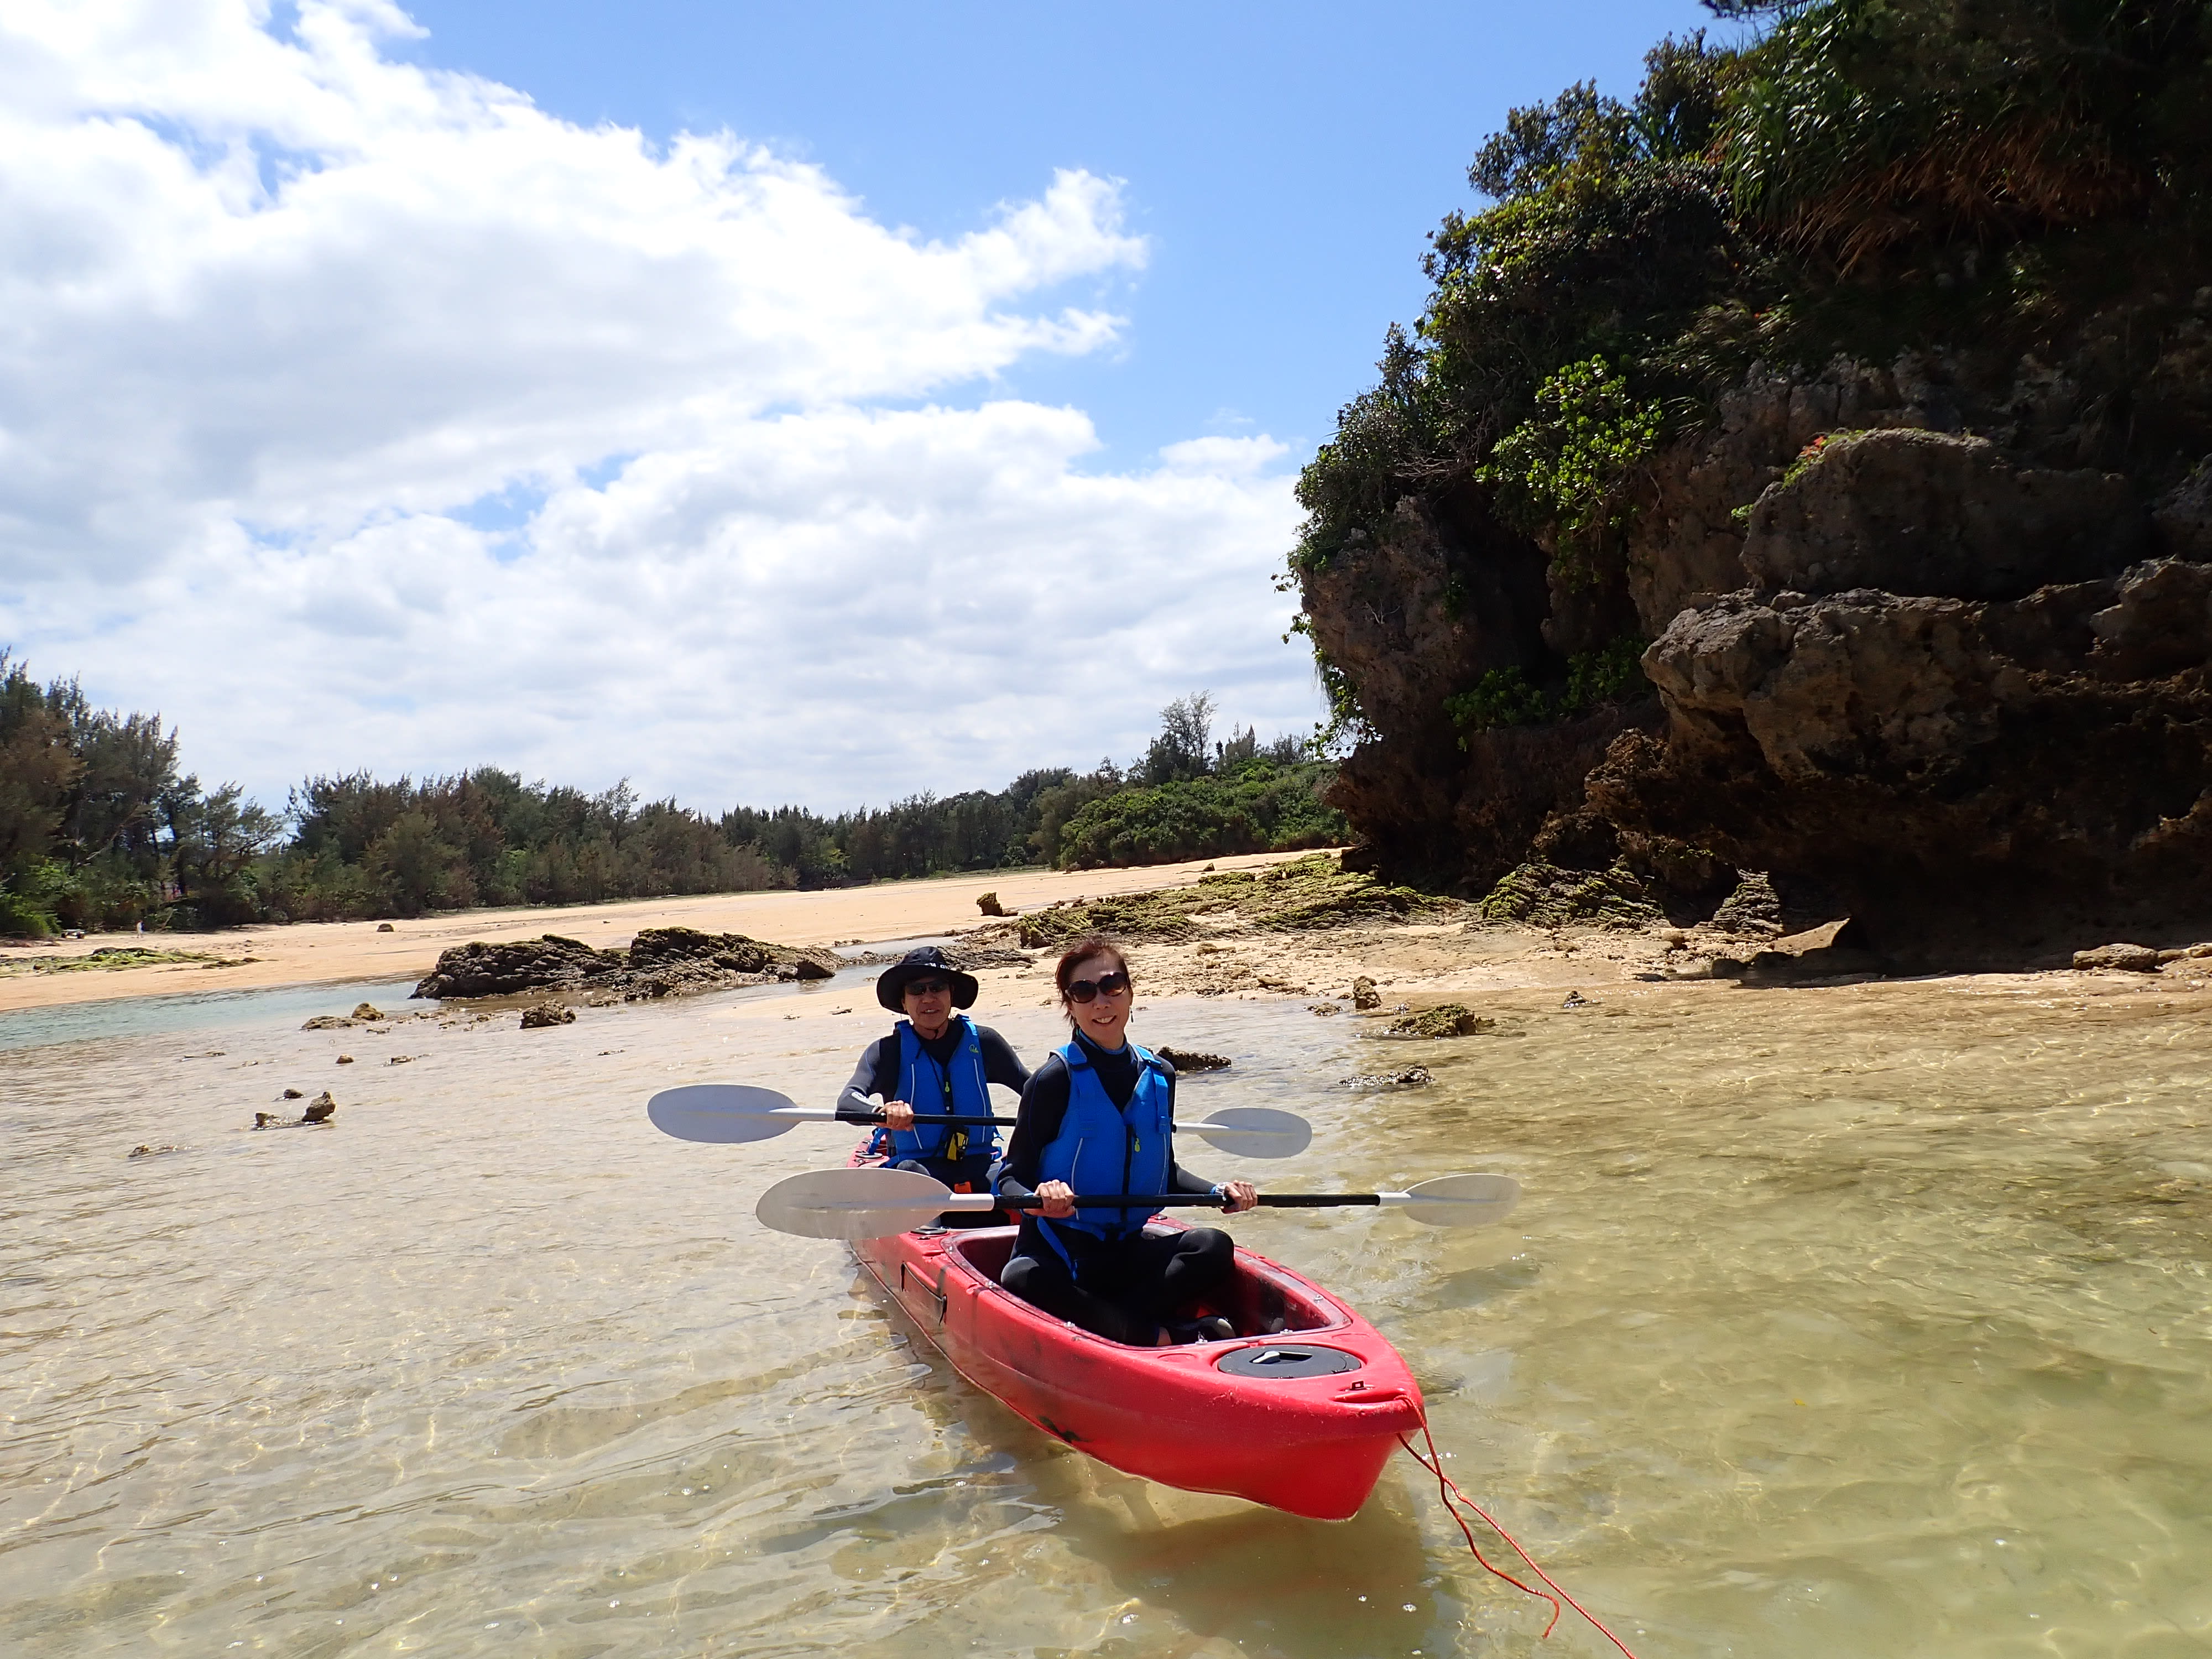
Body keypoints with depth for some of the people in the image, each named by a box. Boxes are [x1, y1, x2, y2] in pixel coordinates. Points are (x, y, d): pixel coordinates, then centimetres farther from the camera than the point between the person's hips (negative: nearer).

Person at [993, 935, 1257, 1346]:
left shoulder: (1158, 1076, 7)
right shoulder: (1056, 1079, -9)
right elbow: (1010, 1178, -9)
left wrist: (1219, 1191, 2)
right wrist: (1038, 1198, -30)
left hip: (1126, 1252, 4)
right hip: (1057, 1252, -4)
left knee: (1213, 1247, -22)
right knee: (1022, 1281, -37)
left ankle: (1095, 1322, -27)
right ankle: (1167, 1338, -28)